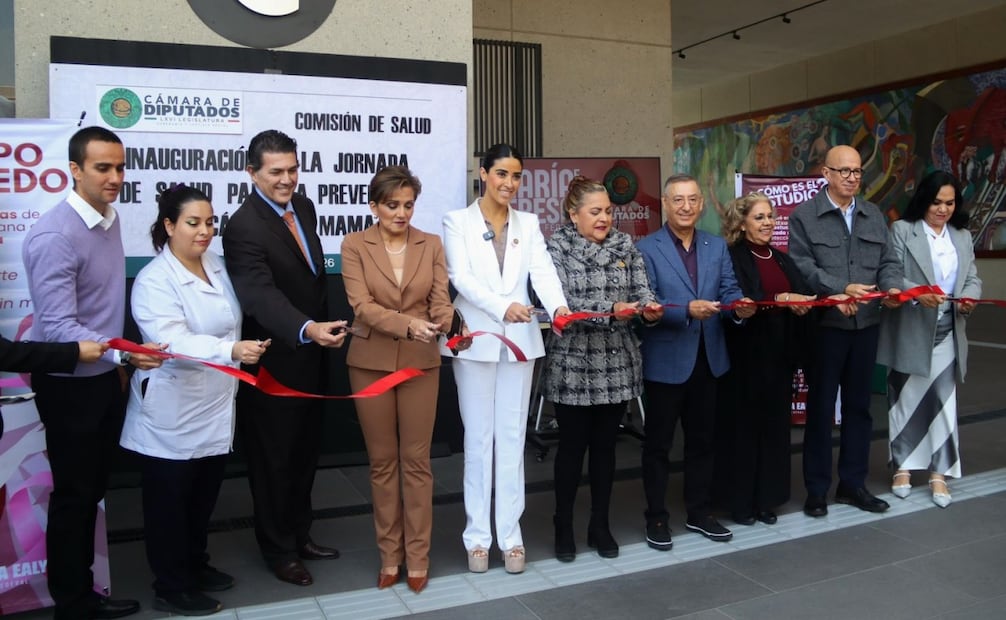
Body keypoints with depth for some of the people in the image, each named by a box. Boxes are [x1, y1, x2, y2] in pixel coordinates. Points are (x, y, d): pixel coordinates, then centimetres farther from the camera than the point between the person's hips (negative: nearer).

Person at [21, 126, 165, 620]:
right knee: (72, 497, 6)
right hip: (71, 386, -8)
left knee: (92, 492, 17)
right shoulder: (55, 236, -22)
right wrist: (122, 354, -40)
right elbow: (58, 327, -27)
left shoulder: (109, 218, 3)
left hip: (105, 378, 8)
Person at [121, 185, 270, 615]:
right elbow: (174, 341, -31)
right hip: (172, 416, -7)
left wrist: (240, 359, 19)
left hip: (215, 409, 7)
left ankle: (195, 566, 38)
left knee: (204, 498, 19)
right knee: (169, 504, 8)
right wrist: (232, 351, -44)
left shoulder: (217, 266, 5)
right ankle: (171, 589, 23)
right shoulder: (154, 280, -17)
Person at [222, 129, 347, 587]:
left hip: (310, 353, 8)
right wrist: (307, 329, -52)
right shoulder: (244, 228, -23)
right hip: (274, 362, -8)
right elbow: (263, 295, -36)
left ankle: (299, 534, 39)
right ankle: (278, 550, 28)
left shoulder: (303, 207, 2)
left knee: (305, 452, 20)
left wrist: (321, 327, 14)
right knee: (274, 458, 10)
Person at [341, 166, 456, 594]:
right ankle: (390, 555, 22)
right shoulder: (355, 245, -3)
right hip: (371, 363, -1)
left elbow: (441, 299, -3)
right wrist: (409, 325, -28)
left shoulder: (431, 245, 4)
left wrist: (445, 325, -27)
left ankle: (417, 557, 18)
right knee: (382, 461, 9)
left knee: (416, 461, 6)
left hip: (420, 363, 1)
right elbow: (362, 305, -13)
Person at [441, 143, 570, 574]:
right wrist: (503, 306, -29)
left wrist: (559, 306, -26)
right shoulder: (457, 221, 0)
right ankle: (478, 534, 15)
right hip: (476, 340, -2)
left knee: (512, 437, 7)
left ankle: (510, 534, 16)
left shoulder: (528, 224, 10)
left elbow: (543, 272, -5)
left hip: (520, 341, 3)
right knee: (478, 438, 5)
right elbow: (461, 278, -12)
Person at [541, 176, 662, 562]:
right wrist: (611, 310, -26)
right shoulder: (557, 247, -4)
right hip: (573, 365, -3)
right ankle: (563, 526, 22)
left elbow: (642, 290, 2)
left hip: (617, 364, 4)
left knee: (605, 445, 12)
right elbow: (561, 303, -16)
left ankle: (600, 525, 26)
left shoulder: (625, 245, 8)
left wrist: (650, 310, -21)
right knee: (572, 446, 6)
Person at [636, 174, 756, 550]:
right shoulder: (646, 249, -6)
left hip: (708, 359, 5)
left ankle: (699, 512, 31)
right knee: (658, 443, 7)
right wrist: (686, 310, -27)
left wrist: (739, 306, -20)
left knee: (702, 440, 16)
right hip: (666, 361, -5)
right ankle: (656, 518, 19)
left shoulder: (718, 246, 9)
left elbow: (729, 290, 2)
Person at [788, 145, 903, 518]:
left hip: (867, 324, 5)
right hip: (825, 324, -5)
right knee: (820, 407, 3)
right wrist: (842, 289, -23)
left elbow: (888, 261, 9)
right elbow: (802, 267, -13)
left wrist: (893, 287, -12)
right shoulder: (804, 215, -3)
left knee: (858, 405, 12)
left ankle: (852, 484, 25)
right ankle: (816, 489, 15)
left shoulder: (874, 215, 13)